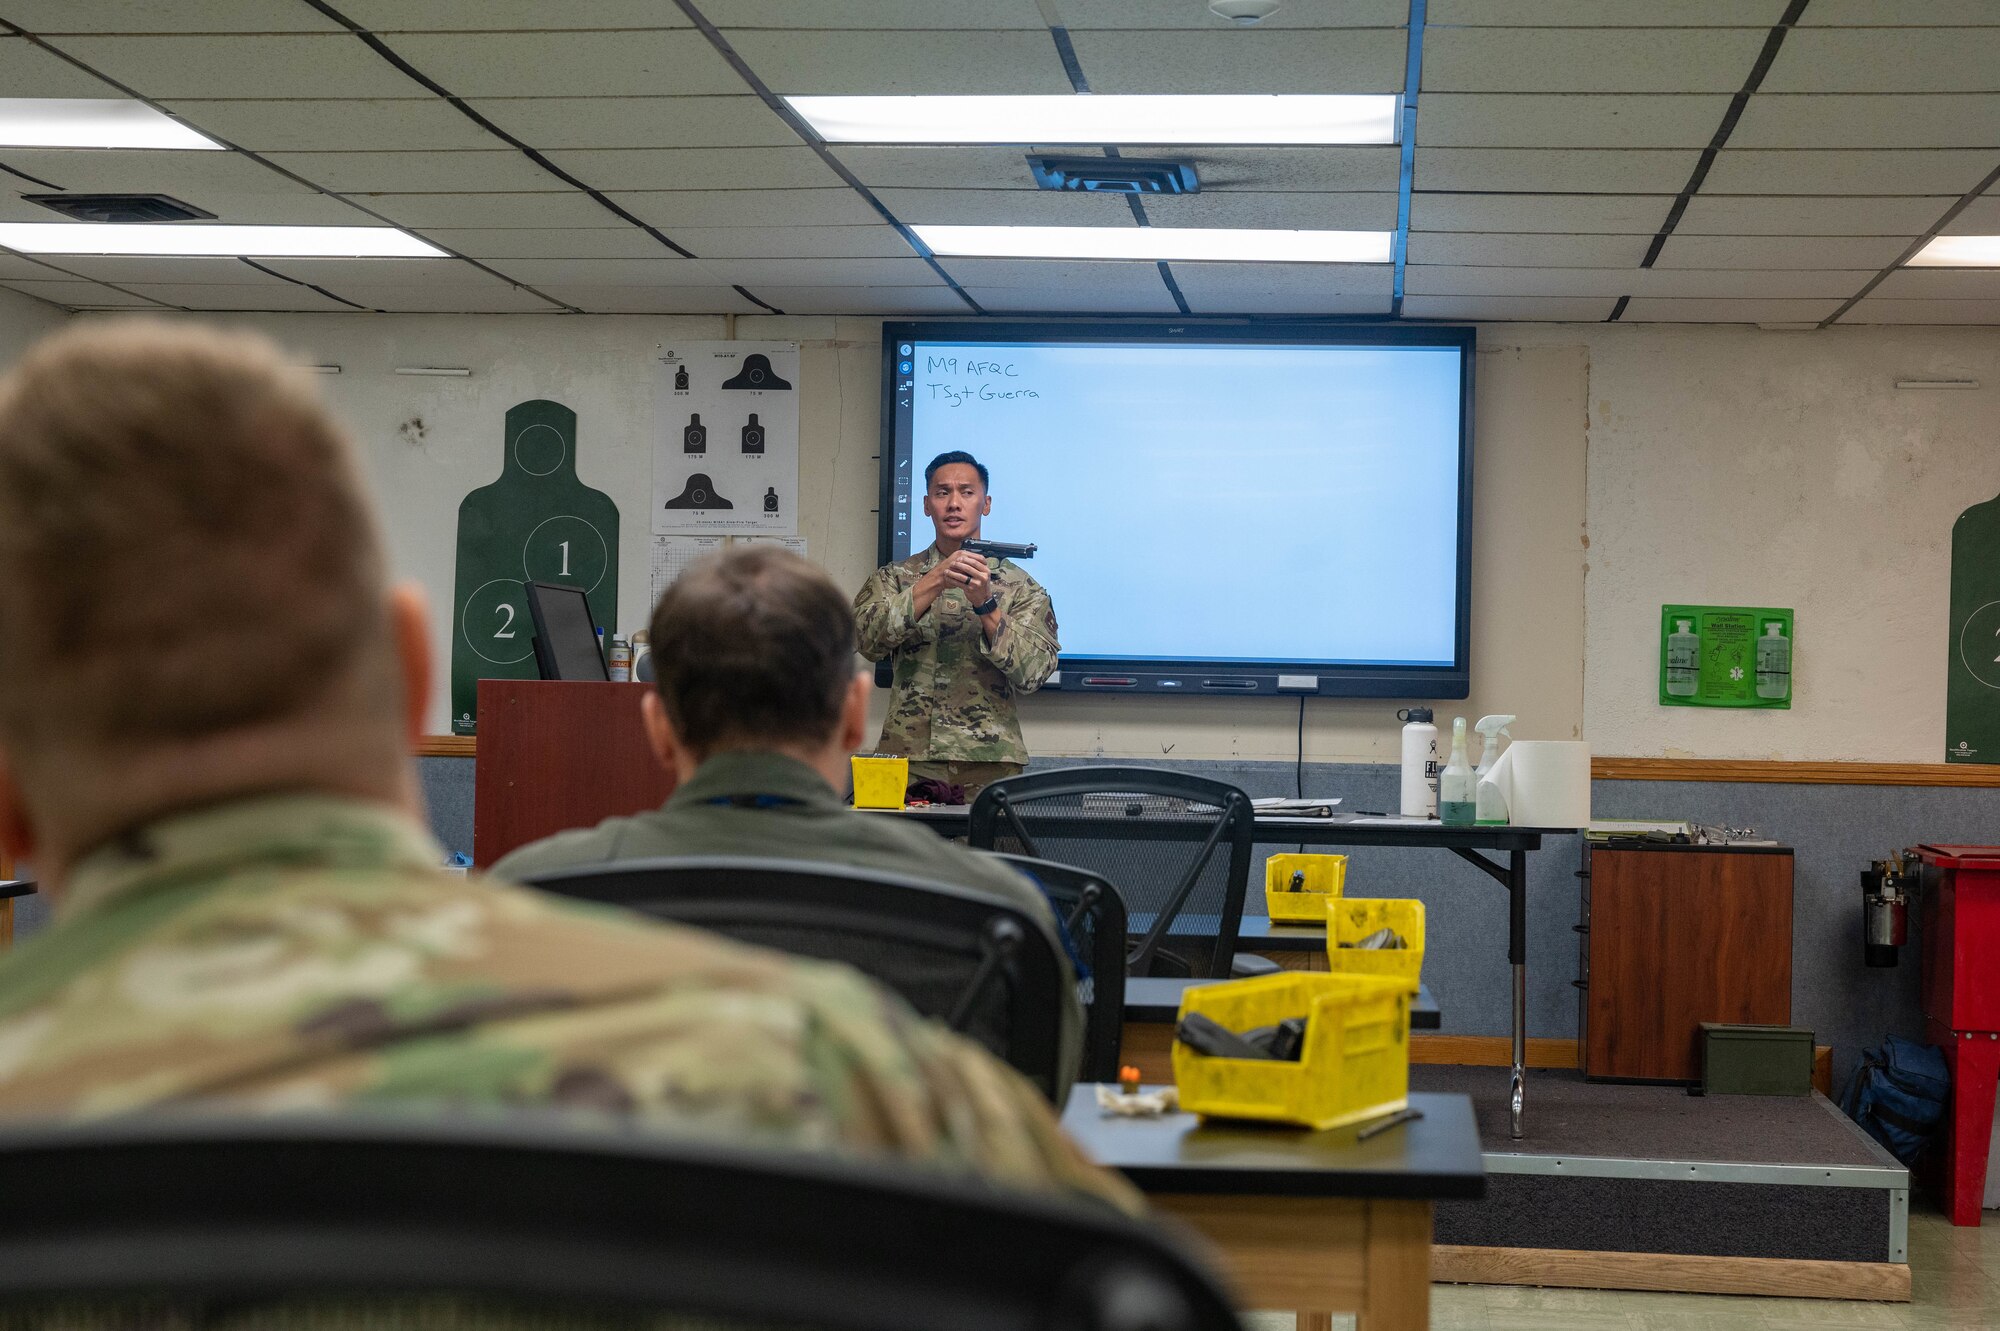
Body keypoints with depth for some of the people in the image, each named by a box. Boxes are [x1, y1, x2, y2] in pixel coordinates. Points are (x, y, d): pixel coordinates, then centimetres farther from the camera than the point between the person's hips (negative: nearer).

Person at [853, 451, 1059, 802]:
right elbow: (870, 640, -9)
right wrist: (934, 583, -18)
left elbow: (1033, 674, -6)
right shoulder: (895, 577, 9)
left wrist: (985, 604, -17)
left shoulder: (1019, 586, 6)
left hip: (991, 762, 0)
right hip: (908, 762, 0)